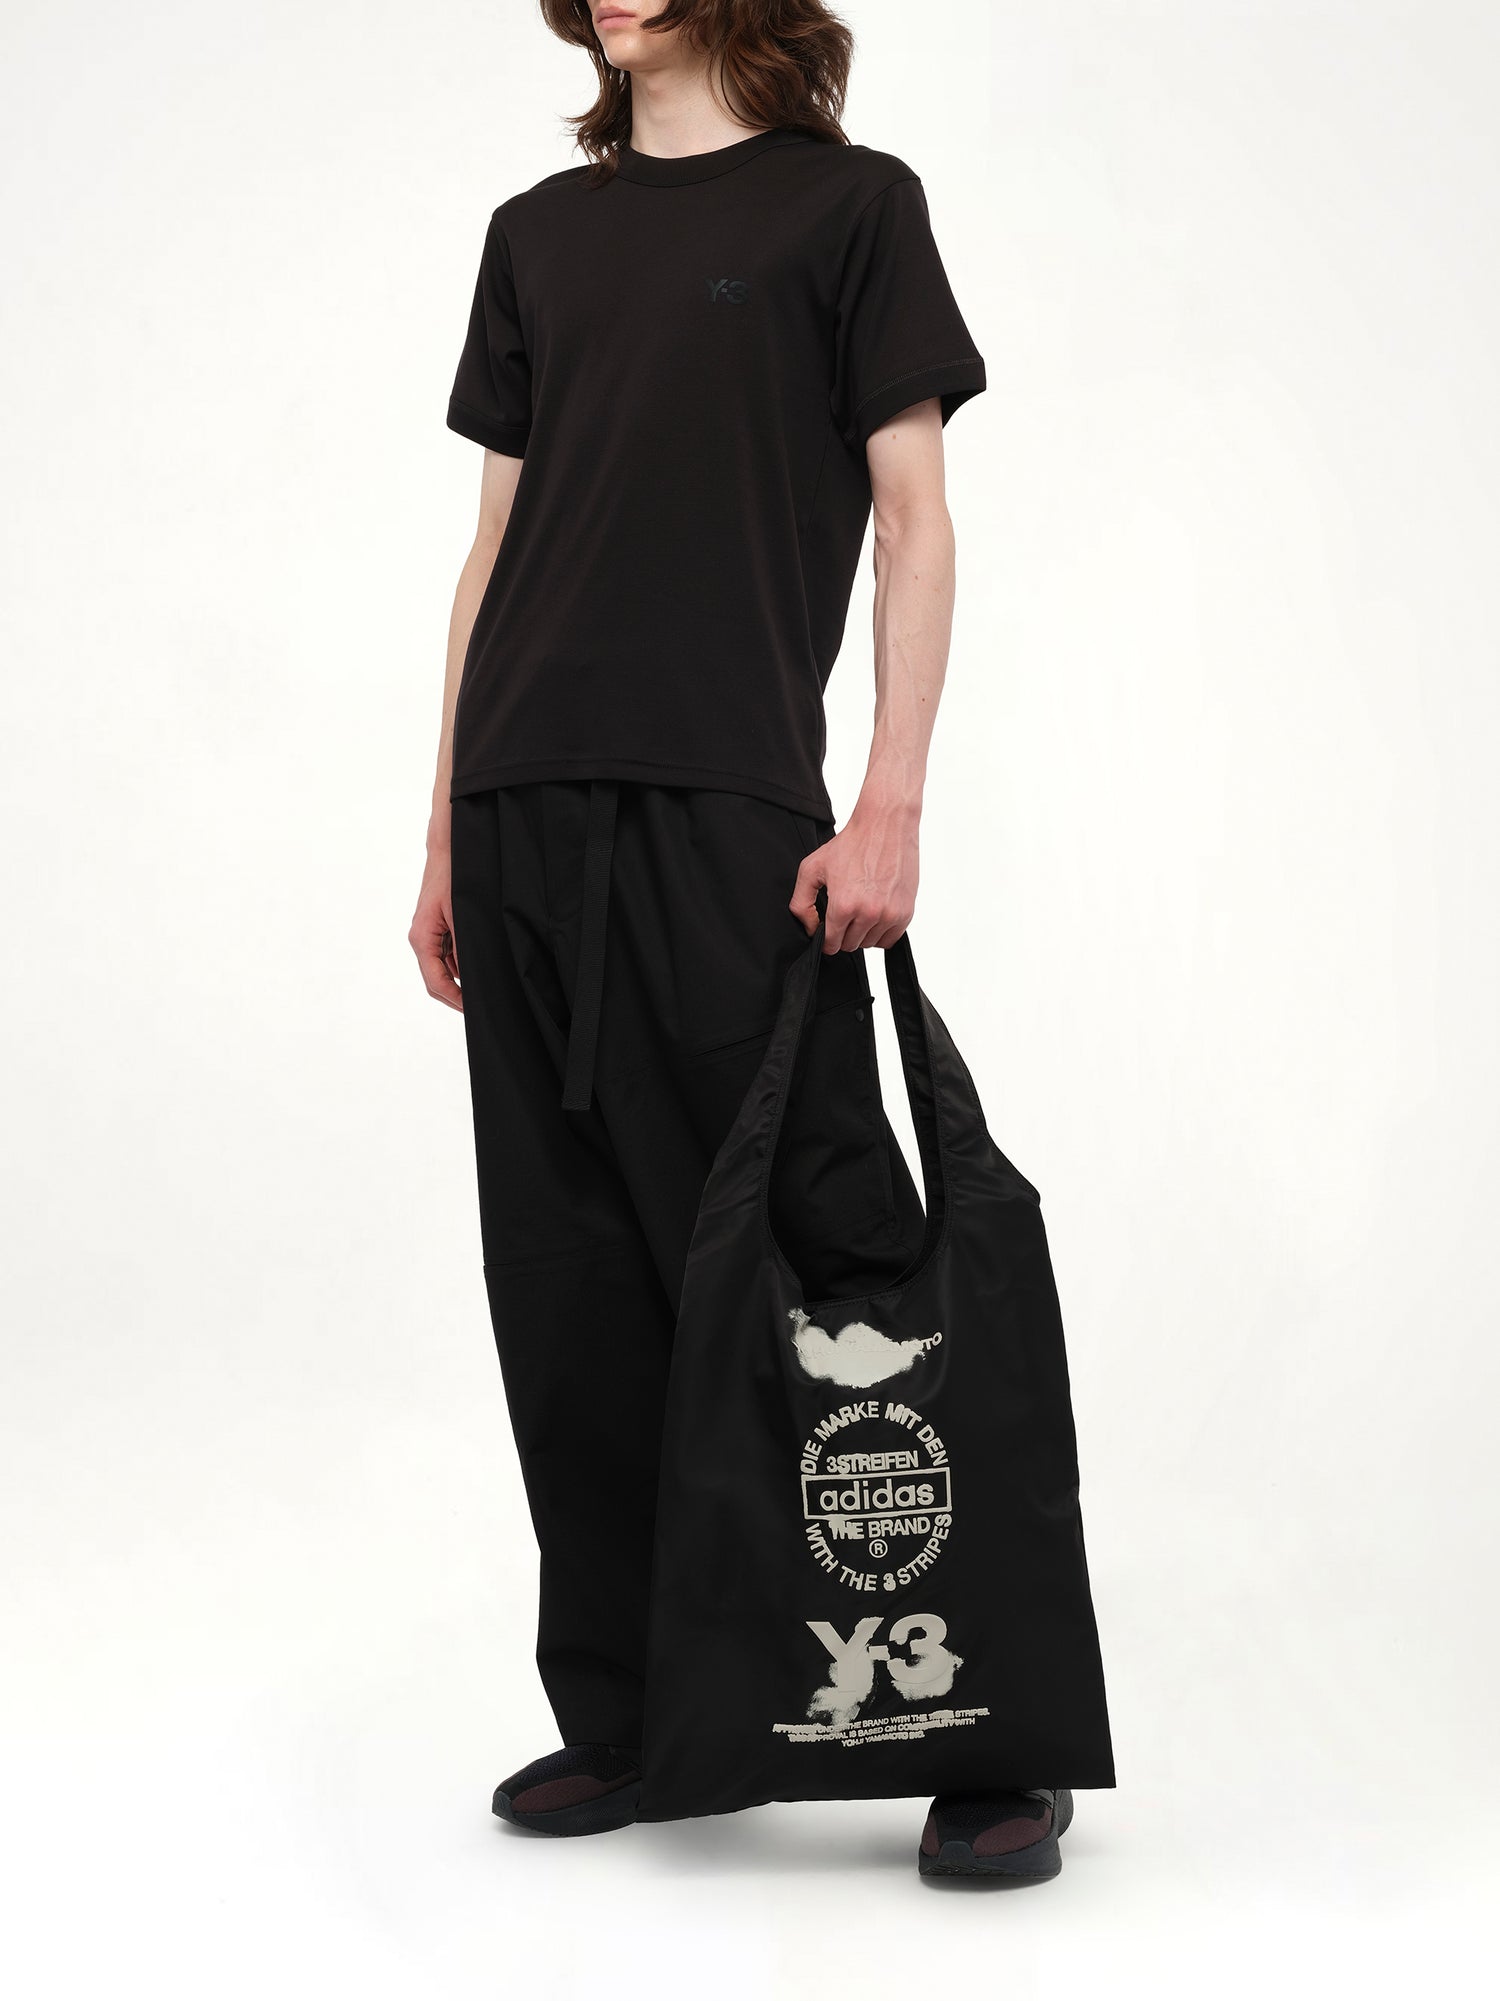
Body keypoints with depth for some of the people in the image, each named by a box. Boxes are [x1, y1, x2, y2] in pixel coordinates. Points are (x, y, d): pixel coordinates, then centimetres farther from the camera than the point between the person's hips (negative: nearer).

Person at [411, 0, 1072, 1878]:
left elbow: (913, 522, 1)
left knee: (821, 1247, -8)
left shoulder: (850, 201, 7)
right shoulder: (538, 231, 20)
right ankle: (617, 1718, 14)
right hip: (524, 808, 5)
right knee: (573, 1297, 4)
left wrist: (890, 807, -10)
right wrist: (447, 830, 14)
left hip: (727, 810, -5)